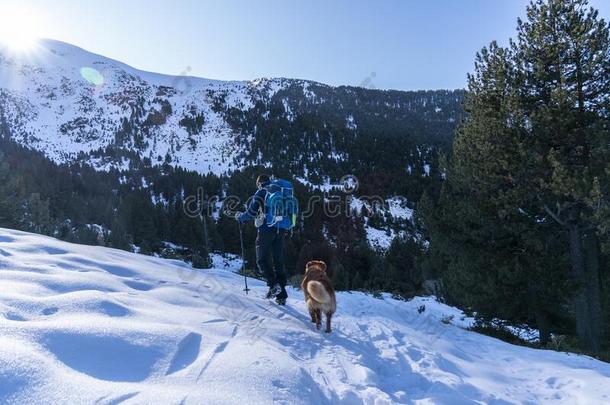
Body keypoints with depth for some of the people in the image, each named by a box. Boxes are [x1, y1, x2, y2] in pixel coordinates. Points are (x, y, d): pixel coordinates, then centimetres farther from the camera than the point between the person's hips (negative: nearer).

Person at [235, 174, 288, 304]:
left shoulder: (260, 193, -2)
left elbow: (251, 213, -9)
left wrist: (239, 216, 10)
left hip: (266, 231, -5)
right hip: (281, 231, 5)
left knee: (262, 260, 7)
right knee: (279, 262, 10)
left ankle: (273, 284, -12)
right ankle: (282, 295, 9)